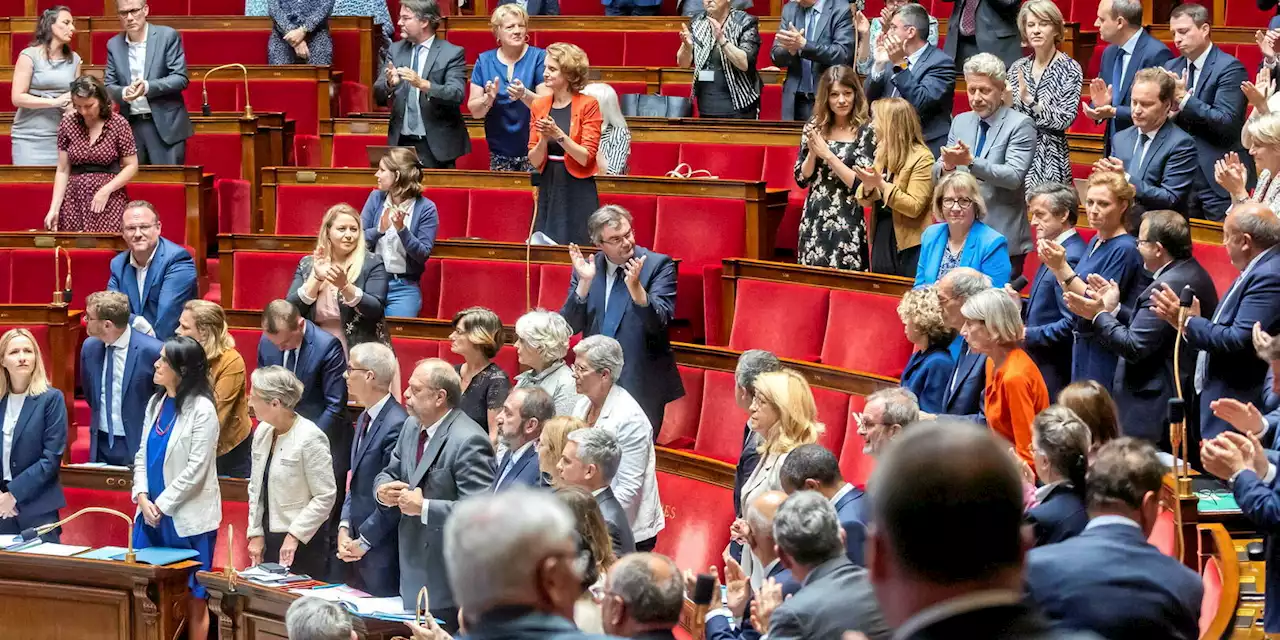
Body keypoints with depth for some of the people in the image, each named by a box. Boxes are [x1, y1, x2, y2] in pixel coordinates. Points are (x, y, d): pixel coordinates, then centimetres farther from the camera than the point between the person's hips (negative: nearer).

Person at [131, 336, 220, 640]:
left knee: (193, 597, 2)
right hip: (151, 515, 7)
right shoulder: (155, 403, 10)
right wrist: (143, 498, -5)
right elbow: (143, 455, 10)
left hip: (188, 518, -7)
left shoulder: (201, 409, -12)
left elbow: (196, 469, -15)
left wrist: (162, 505, -14)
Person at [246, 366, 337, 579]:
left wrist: (294, 535, -17)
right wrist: (256, 534, 8)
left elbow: (325, 497, -15)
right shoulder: (262, 432, 6)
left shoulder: (310, 438, -16)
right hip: (269, 540, 7)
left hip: (302, 543, -7)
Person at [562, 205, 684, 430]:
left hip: (641, 386, -3)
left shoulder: (658, 265, -4)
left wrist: (635, 287, -29)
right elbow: (571, 326, -1)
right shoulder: (586, 268, 5)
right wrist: (584, 282, -14)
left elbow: (658, 323, -13)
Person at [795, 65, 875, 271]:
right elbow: (801, 179, 8)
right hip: (814, 221, 4)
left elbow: (862, 184, -12)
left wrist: (828, 155, -15)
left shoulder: (866, 132, -6)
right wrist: (812, 152, -10)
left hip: (847, 225, -4)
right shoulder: (814, 128, 6)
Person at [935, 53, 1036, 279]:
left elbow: (1014, 176, -17)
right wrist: (947, 165, -17)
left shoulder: (1020, 125, -6)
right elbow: (937, 174, 8)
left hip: (1002, 238, -5)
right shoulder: (960, 122, 12)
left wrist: (971, 162, -28)